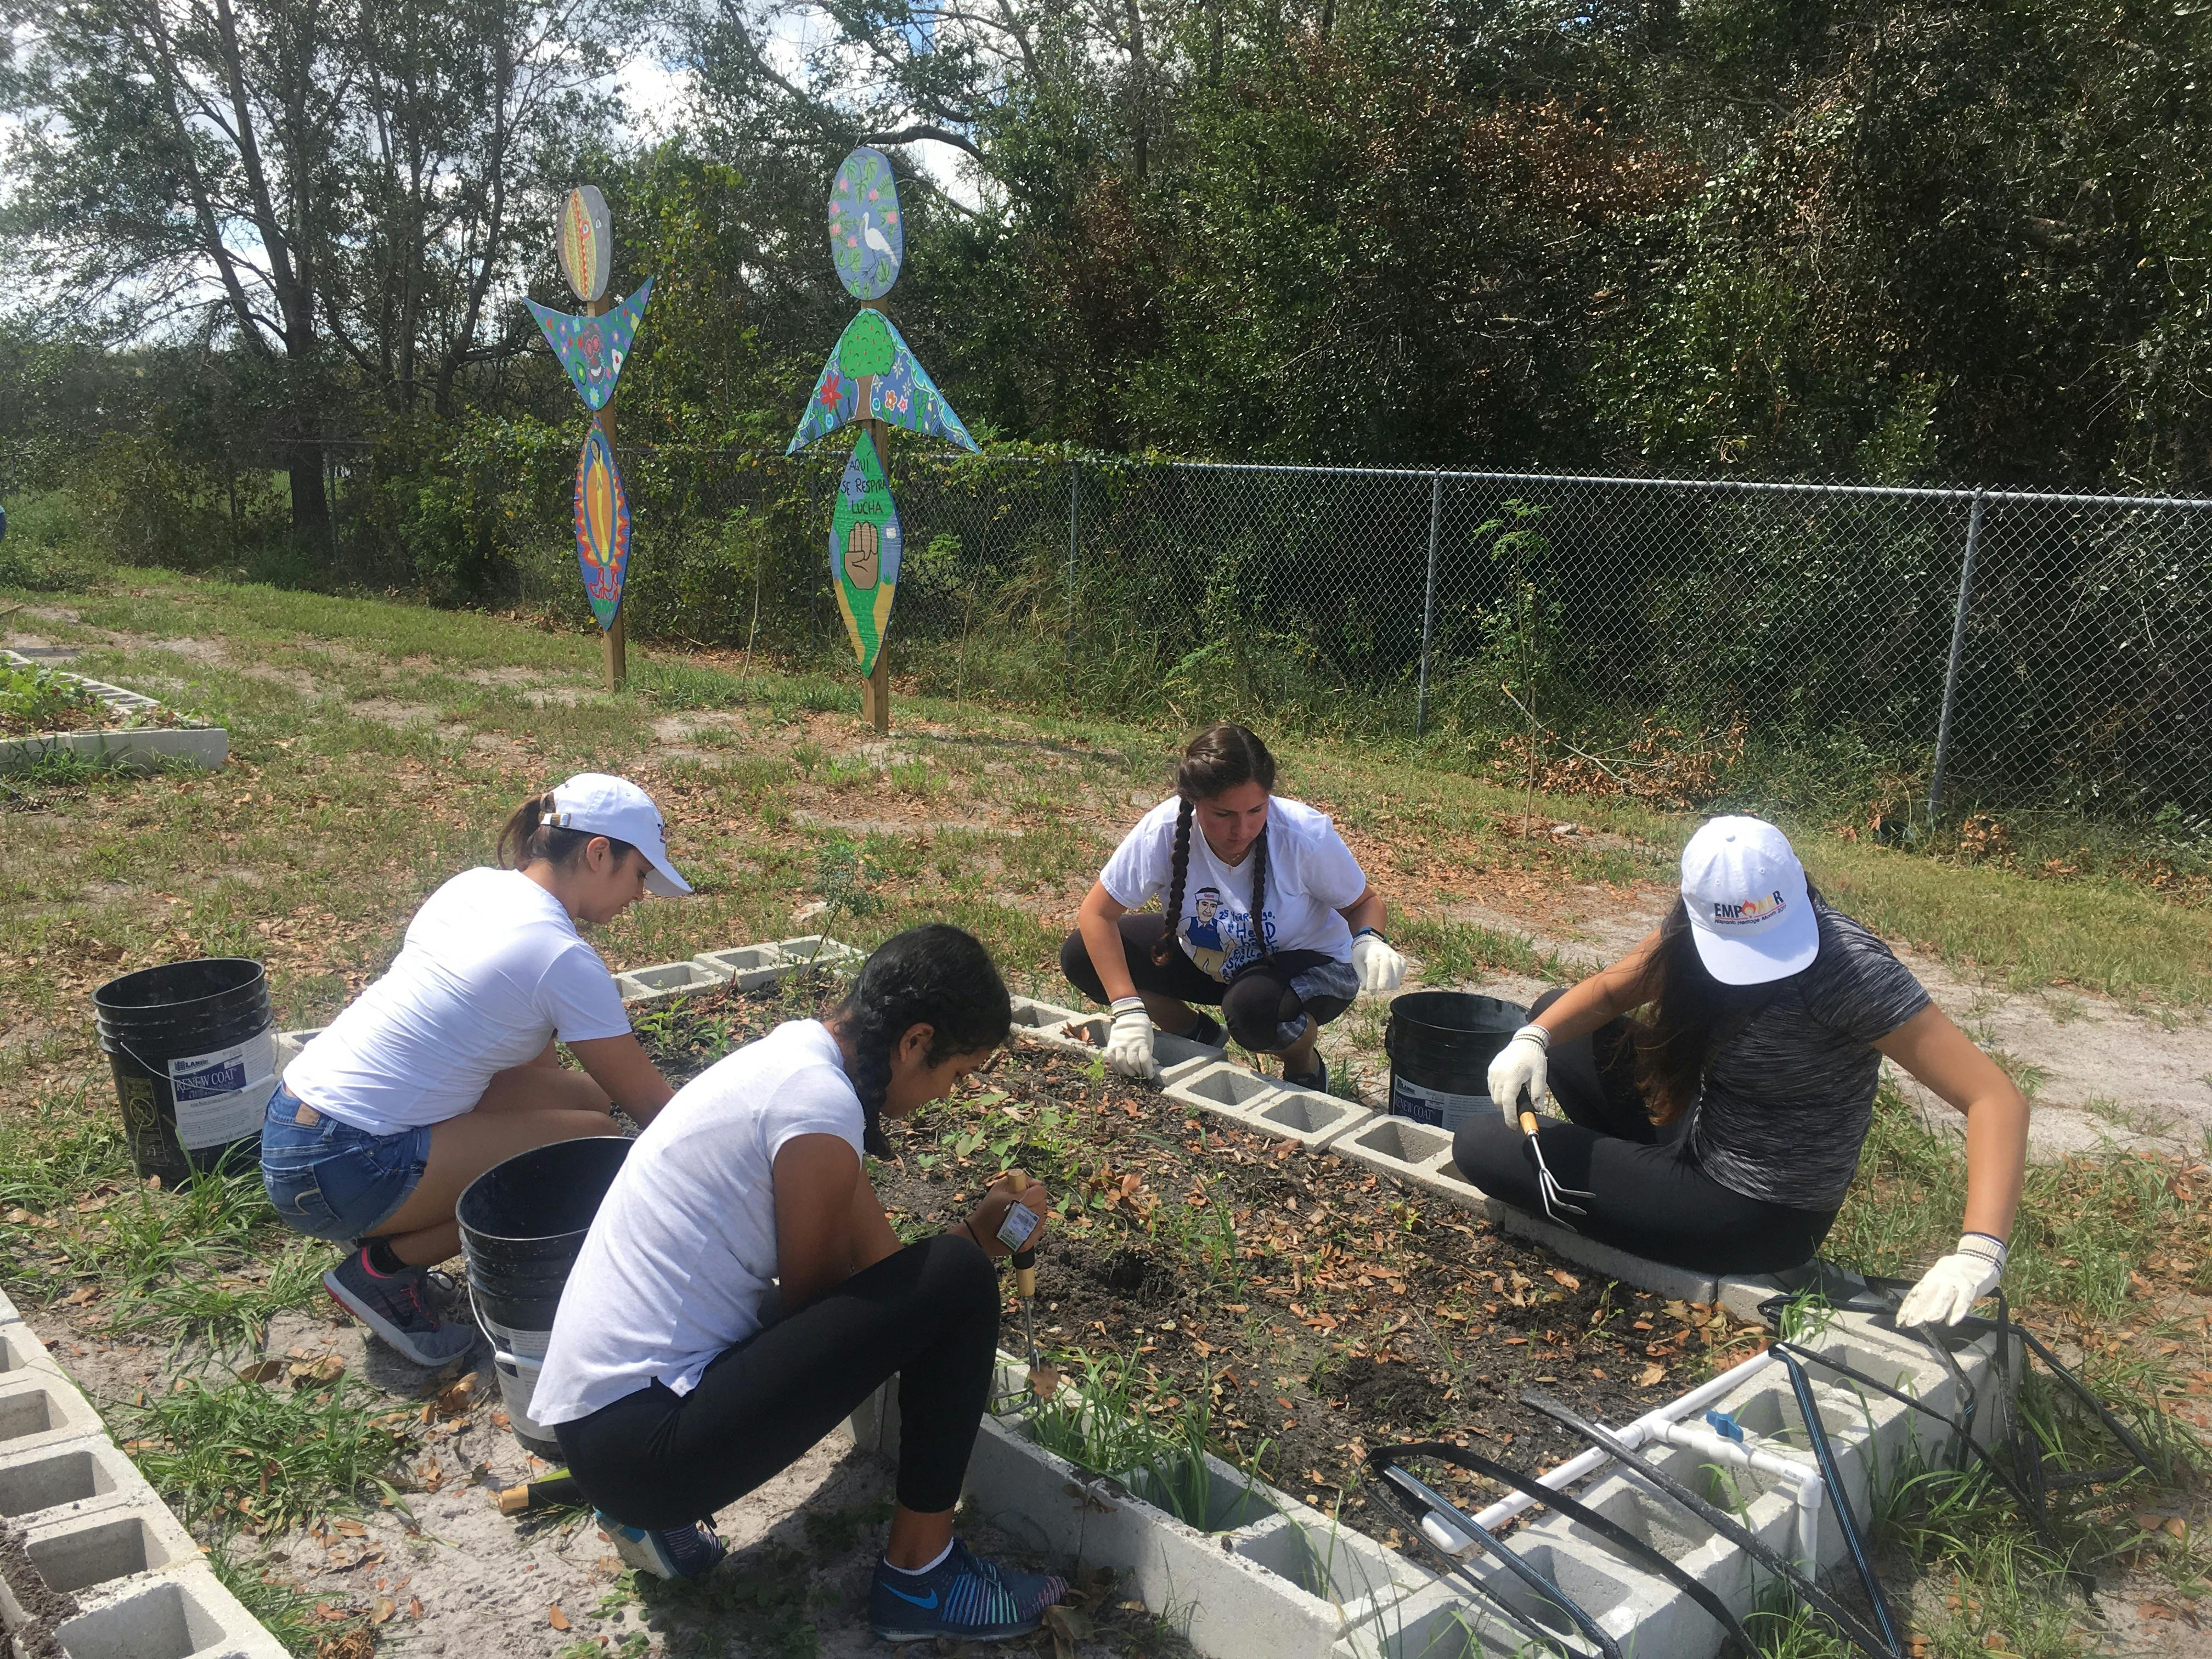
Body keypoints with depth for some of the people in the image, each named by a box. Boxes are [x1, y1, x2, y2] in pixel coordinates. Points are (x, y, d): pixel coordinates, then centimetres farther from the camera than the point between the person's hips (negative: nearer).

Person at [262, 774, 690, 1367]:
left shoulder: (474, 886, 6)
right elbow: (648, 1101, -7)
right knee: (590, 1139, -9)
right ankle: (385, 1267, -1)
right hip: (339, 1169, -8)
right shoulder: (564, 959, -17)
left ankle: (398, 1230, 12)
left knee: (580, 1094, 6)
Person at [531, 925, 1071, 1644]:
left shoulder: (794, 1050, 9)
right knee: (955, 1282, -12)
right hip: (642, 1443, -10)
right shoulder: (821, 1107, -19)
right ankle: (919, 1577, 4)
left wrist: (974, 1231, 18)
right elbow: (809, 1296, -6)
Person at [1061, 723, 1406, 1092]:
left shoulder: (1307, 836, -29)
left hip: (1308, 966, -3)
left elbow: (1364, 902, -10)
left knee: (1253, 1008, -39)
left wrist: (1369, 940, -34)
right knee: (1080, 957, -14)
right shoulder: (1164, 830, -26)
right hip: (1209, 961, 4)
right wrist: (1128, 1010, -30)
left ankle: (1305, 1069, -1)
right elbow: (1096, 914, -19)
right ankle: (1199, 1037, 10)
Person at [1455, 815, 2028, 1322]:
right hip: (1698, 1133, 8)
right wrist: (1533, 1039, -18)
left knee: (1480, 1148, -10)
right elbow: (1608, 991, 3)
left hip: (1756, 1218, -7)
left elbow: (1998, 1099, -32)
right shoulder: (1703, 927, -10)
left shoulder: (1849, 968, -31)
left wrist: (1978, 1253, -44)